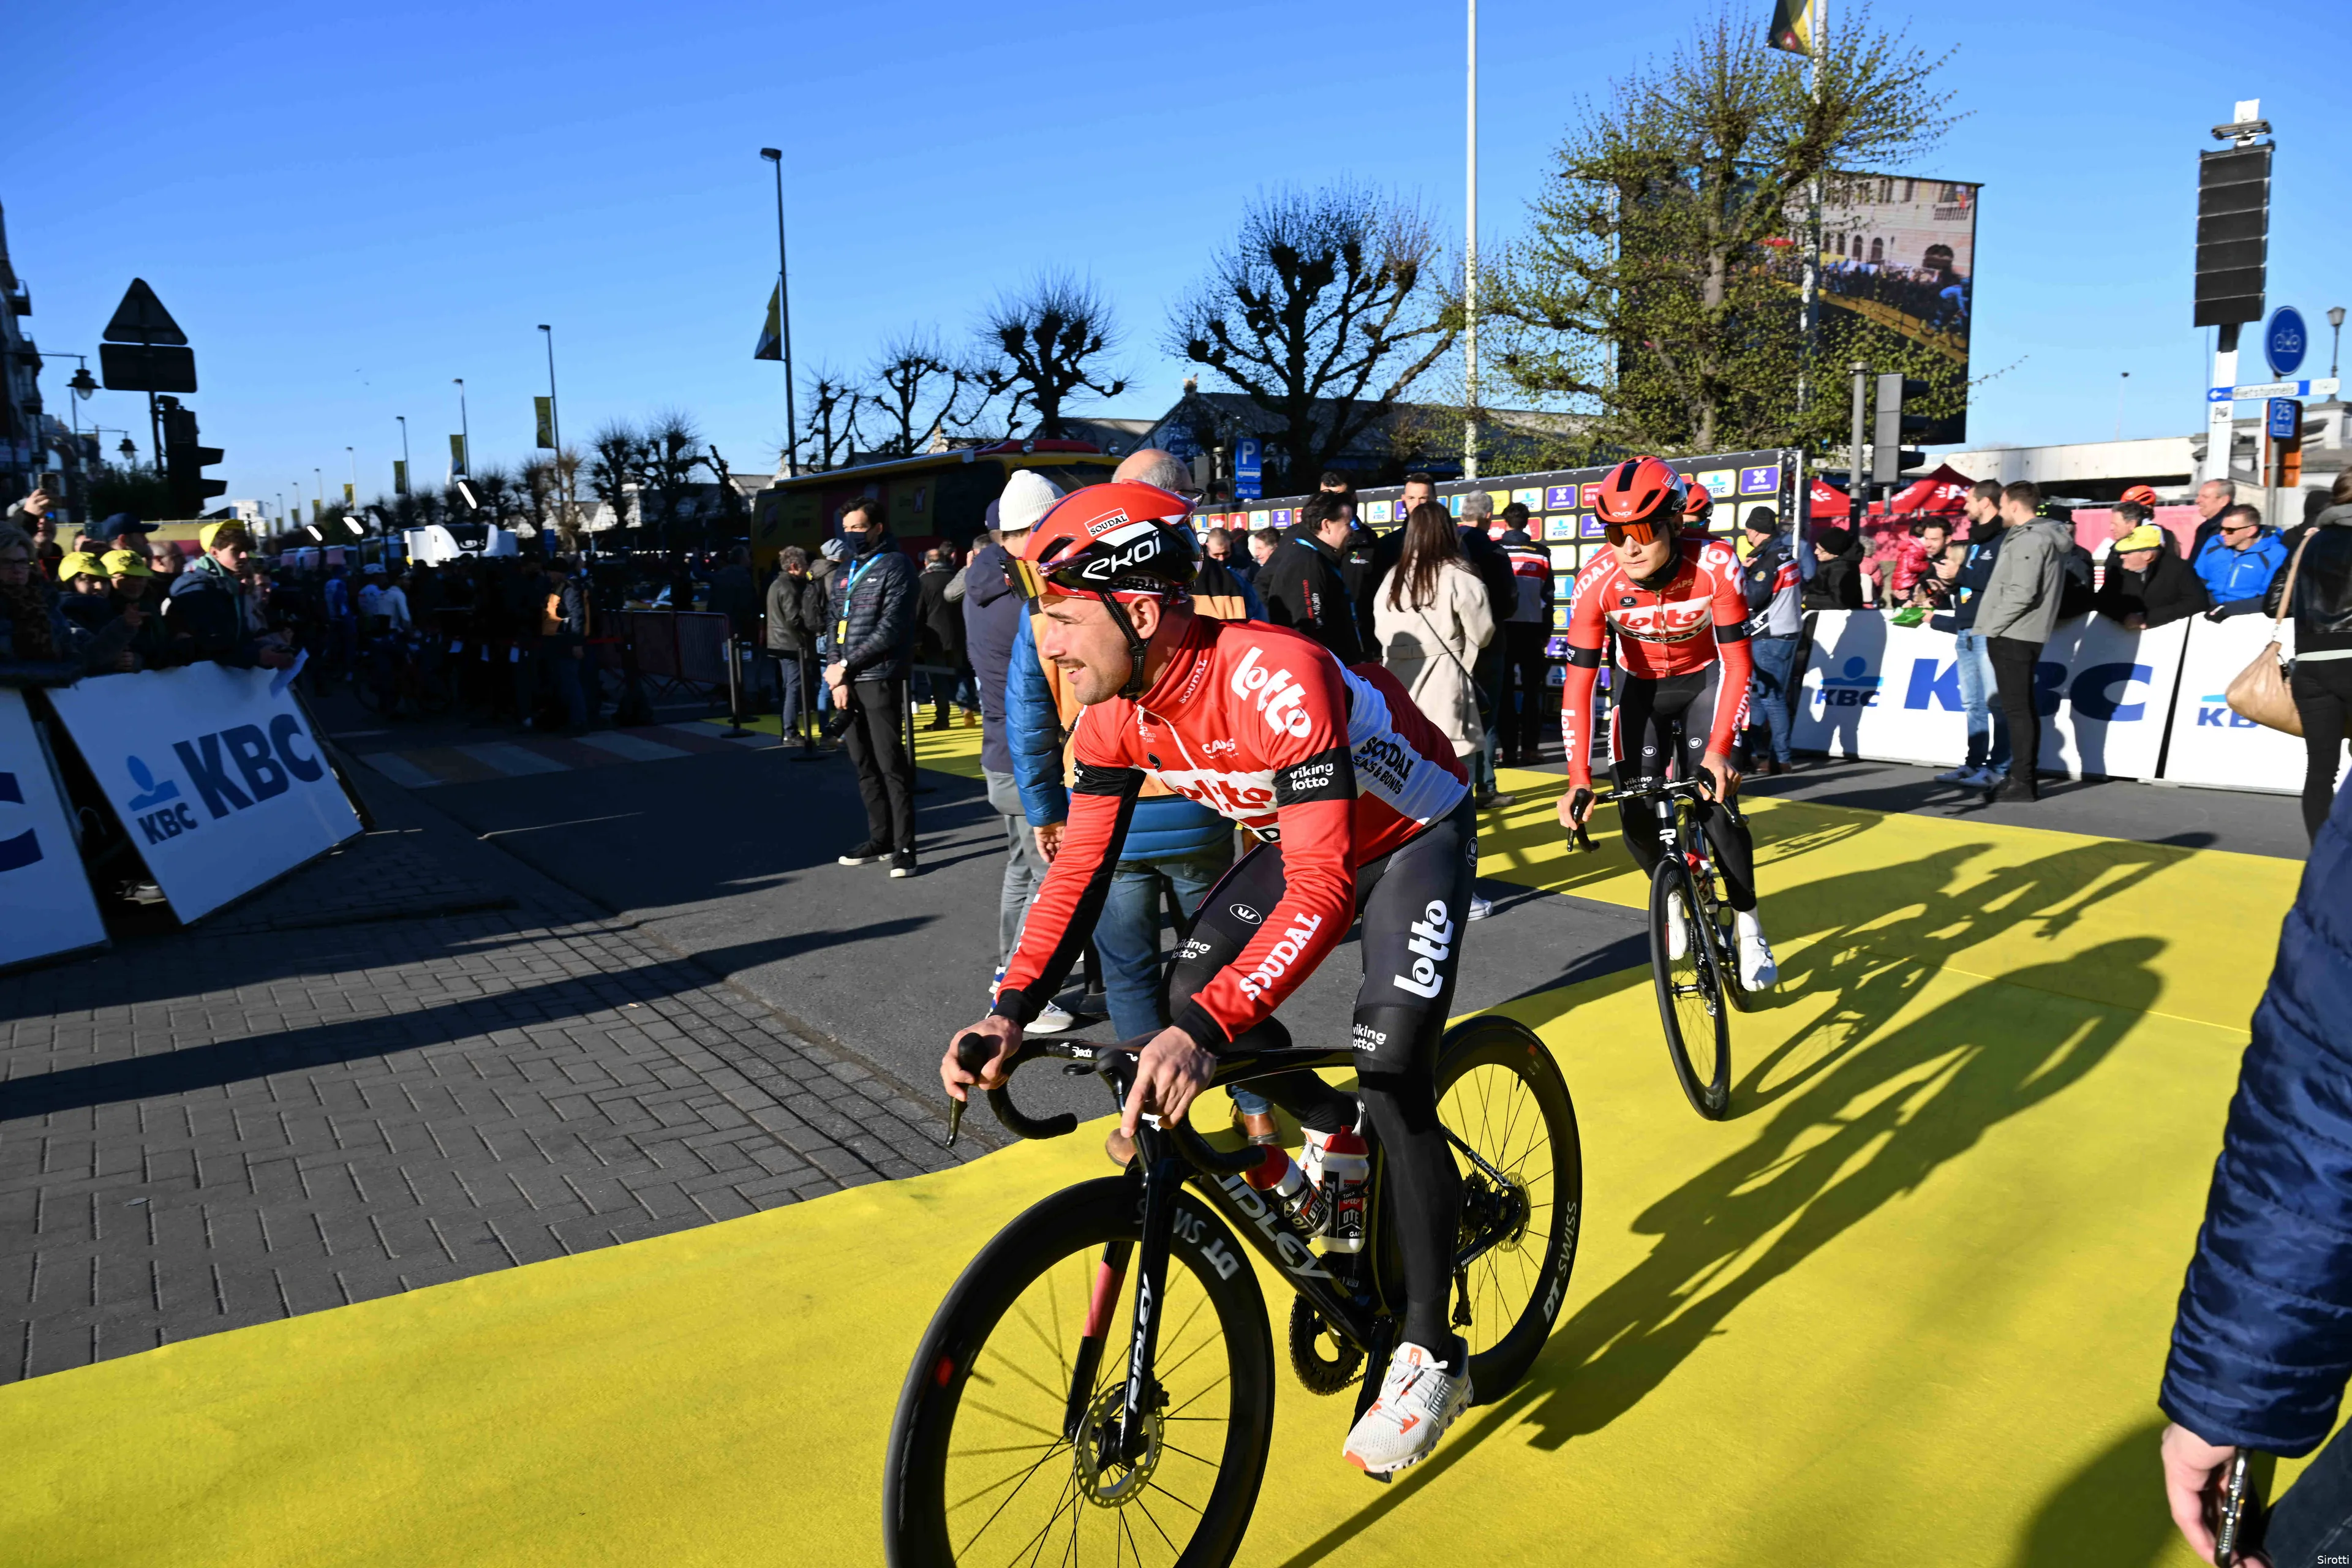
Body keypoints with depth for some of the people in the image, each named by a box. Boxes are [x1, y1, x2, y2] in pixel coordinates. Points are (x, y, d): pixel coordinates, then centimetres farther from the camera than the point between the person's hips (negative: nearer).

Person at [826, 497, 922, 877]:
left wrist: (846, 666, -11)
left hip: (880, 681, -7)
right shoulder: (844, 575, 19)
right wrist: (837, 680, 0)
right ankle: (880, 839, 19)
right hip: (848, 684, 7)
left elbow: (890, 629, -13)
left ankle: (904, 846, -1)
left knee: (891, 765, -6)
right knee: (864, 766, 10)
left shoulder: (895, 567, -4)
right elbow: (835, 628, 15)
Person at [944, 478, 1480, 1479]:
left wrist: (1206, 1032, -57)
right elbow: (1082, 866, -13)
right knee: (1193, 984, -8)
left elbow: (1324, 887, -45)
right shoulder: (1116, 708, -16)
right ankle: (1328, 1130, 21)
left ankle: (1428, 1357, 1)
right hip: (1301, 835, 7)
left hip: (1413, 839, -7)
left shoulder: (1274, 680, -40)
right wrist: (1011, 1010, -27)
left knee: (1393, 1081, -16)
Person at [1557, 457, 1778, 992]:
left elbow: (1737, 663, -28)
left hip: (1705, 679, -2)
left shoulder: (1715, 565, -32)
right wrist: (1579, 779, -33)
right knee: (1637, 816, -8)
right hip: (1640, 685, 2)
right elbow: (1578, 682, -27)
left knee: (1713, 798, -19)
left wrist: (1720, 749, -39)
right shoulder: (1596, 582, -29)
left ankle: (1749, 929, 1)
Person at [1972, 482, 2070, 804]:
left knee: (2016, 708, -9)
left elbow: (2022, 593, -22)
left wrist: (1991, 626, -14)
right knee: (2022, 708, 12)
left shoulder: (2029, 540, -14)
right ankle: (2023, 778, 17)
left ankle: (2022, 782, -7)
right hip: (2021, 635, 10)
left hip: (2012, 635, -10)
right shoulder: (2045, 535, 17)